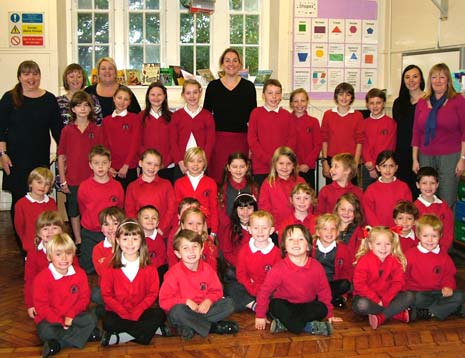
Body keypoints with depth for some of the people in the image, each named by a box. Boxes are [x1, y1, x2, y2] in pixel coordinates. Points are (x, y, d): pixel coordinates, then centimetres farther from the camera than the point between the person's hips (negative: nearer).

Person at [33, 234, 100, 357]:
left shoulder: (80, 273, -4)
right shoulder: (42, 278, -14)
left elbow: (84, 298, 0)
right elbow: (40, 305, -13)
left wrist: (71, 315, -17)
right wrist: (60, 322, -21)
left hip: (73, 316, 3)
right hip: (50, 318, -3)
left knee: (91, 320, -23)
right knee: (46, 332, -34)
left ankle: (57, 344, -24)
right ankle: (86, 335, -24)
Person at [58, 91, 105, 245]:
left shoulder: (97, 130, 0)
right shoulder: (67, 130, 0)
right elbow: (61, 156, 2)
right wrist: (62, 181, -1)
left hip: (92, 179, 0)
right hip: (73, 179, 1)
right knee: (74, 211, 11)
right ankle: (78, 240, 26)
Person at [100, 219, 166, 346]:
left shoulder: (149, 268, 1)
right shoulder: (111, 268, -2)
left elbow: (152, 294, -1)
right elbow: (107, 295, -3)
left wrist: (136, 312, -15)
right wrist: (124, 313, -15)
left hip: (141, 311, 2)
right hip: (118, 312, -1)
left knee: (160, 314, -26)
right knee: (108, 321, -32)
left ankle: (118, 338, -27)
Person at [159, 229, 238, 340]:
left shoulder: (207, 269, -1)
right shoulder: (173, 273, -13)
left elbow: (216, 291, 5)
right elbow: (164, 300, -15)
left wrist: (208, 301, -17)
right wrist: (186, 301, -24)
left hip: (203, 309, 4)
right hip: (185, 311, -4)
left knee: (229, 303, -12)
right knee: (178, 311, -38)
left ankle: (189, 327, -19)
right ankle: (213, 327, -19)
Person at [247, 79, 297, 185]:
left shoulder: (286, 115, 10)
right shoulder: (256, 113, 4)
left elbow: (292, 139, 6)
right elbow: (251, 139, -2)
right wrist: (269, 160, -10)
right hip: (260, 167, -1)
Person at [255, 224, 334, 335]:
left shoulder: (317, 267, -12)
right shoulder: (279, 269, -20)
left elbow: (324, 291, 2)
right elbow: (265, 291, -11)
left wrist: (329, 314, 9)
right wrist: (260, 316, -6)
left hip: (307, 306, 2)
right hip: (285, 304, -2)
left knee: (322, 309, -27)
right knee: (276, 305, -34)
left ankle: (283, 324, -28)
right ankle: (310, 327, -31)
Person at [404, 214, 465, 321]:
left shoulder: (444, 256, 9)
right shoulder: (410, 254, -3)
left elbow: (449, 275, 15)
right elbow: (404, 276, -1)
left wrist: (448, 287, -7)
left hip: (438, 292, 4)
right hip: (417, 292, -4)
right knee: (418, 299, -38)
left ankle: (426, 313, -24)